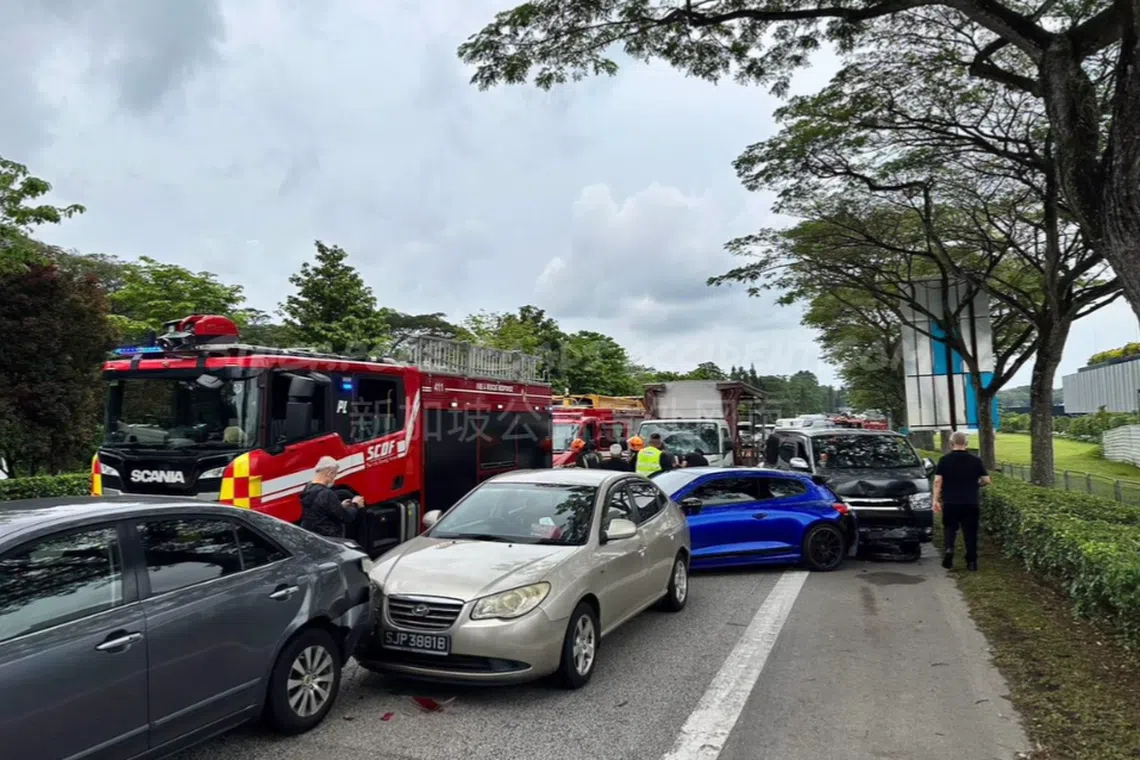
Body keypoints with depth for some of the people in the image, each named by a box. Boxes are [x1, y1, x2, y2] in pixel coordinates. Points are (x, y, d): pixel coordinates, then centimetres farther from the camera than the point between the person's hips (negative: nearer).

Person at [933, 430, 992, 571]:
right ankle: (972, 561, 11)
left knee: (950, 528, 15)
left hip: (950, 502, 0)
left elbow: (937, 481, -9)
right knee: (970, 532, 9)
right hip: (971, 503, 1)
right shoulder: (975, 460, 0)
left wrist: (936, 499, -4)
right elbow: (987, 480, 1)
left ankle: (949, 549, -9)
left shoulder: (944, 460, -3)